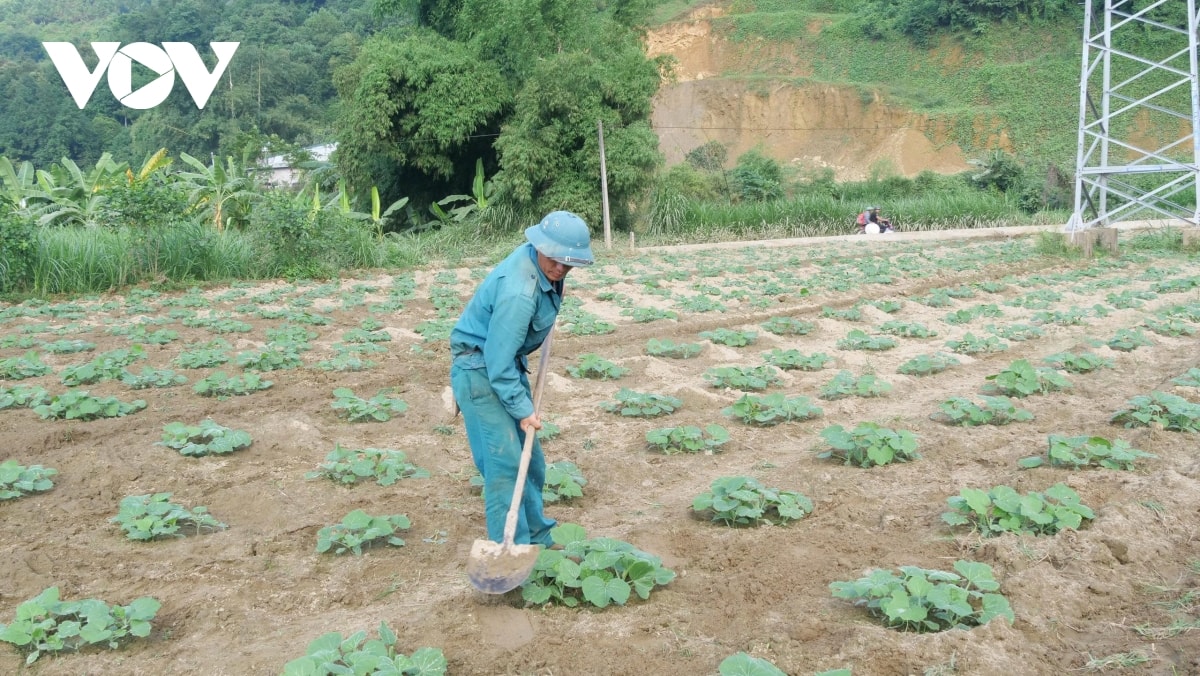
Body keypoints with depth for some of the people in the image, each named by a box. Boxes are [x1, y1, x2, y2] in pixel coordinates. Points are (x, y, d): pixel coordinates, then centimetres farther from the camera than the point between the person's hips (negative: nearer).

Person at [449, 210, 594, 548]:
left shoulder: (540, 259, -5)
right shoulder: (518, 293, -33)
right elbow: (498, 362, -29)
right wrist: (523, 409, -21)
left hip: (508, 363, 10)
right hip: (480, 369, -10)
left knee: (530, 458, 15)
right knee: (505, 463, -11)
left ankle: (538, 540, 28)